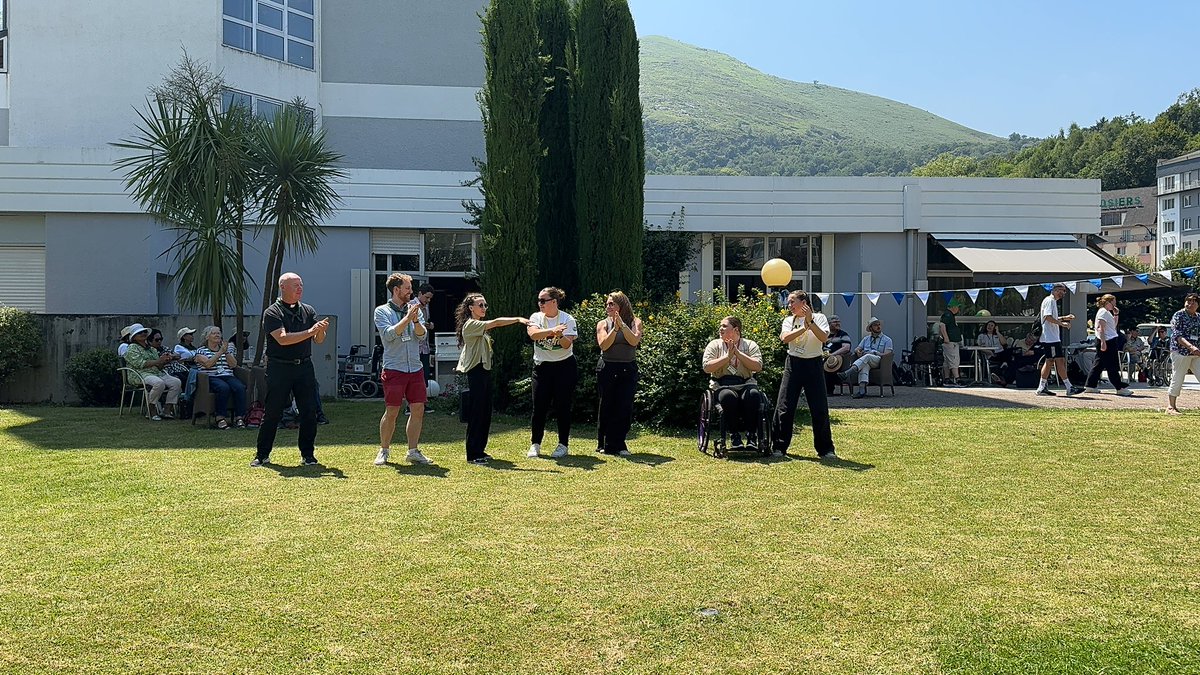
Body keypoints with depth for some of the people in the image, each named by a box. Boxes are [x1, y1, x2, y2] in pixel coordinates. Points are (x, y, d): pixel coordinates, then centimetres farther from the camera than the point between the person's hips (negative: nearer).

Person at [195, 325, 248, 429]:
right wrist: (220, 352, -9)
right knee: (223, 387, -37)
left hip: (228, 376, 4)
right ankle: (220, 417, -33)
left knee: (240, 387, -29)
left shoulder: (228, 349, 23)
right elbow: (208, 364, -9)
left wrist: (226, 352, -4)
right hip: (211, 378, -4)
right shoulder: (201, 351, 11)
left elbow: (234, 365, 8)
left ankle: (239, 417, -31)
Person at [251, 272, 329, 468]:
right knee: (272, 413, 2)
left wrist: (321, 331, -19)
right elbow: (282, 339, -18)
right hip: (279, 368, -4)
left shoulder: (308, 311, 10)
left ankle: (308, 455, 13)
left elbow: (318, 340, 4)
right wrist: (309, 332, -24)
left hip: (304, 367, 4)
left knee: (309, 412, 3)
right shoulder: (272, 313, -4)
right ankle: (262, 455, 13)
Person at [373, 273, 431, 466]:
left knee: (418, 410, 3)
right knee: (392, 412, -2)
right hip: (394, 369, -4)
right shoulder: (382, 311, 0)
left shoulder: (414, 309, 11)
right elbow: (388, 334, -15)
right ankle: (384, 451, 14)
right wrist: (407, 318, -20)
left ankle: (413, 451, 14)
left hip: (416, 368, 4)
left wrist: (416, 320, -17)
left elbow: (423, 336, 0)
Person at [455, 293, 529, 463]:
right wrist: (518, 319, -29)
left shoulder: (480, 326, 21)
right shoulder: (470, 325, -12)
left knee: (486, 413, 11)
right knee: (476, 413, -6)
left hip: (484, 370, 10)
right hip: (476, 372, -10)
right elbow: (495, 322, -23)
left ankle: (479, 450, 19)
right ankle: (472, 454, -1)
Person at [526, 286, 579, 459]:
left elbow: (567, 345, -15)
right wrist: (552, 330, -36)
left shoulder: (568, 319, -6)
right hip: (542, 367, 2)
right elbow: (533, 334, -21)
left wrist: (559, 335, -36)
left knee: (563, 406, 1)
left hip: (565, 366, -2)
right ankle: (535, 444, 12)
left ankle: (563, 445, 12)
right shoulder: (536, 317, 0)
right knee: (539, 407, 1)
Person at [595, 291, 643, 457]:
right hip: (607, 369, 0)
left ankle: (618, 444, 5)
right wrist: (615, 328, -18)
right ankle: (603, 444, 14)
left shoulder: (634, 322, 5)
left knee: (625, 406, -3)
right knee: (606, 406, 4)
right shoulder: (603, 324, 6)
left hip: (628, 369, 0)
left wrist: (622, 325, -18)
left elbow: (634, 341, -12)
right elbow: (603, 345, -9)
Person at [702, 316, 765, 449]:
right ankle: (734, 436, -21)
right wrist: (728, 356, -10)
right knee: (729, 397, -36)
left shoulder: (750, 345, 10)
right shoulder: (715, 345, 10)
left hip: (745, 383, 1)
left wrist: (738, 353, -11)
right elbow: (707, 367, -4)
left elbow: (758, 366, -6)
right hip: (722, 385, -1)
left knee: (753, 395, -34)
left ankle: (752, 436, -22)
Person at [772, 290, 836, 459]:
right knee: (784, 407, -1)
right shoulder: (789, 320, 7)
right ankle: (779, 447, 9)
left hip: (813, 364, -2)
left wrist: (810, 321, -25)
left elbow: (824, 338, -17)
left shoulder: (819, 318, 1)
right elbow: (784, 338, -13)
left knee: (820, 408, -1)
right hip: (793, 364, 2)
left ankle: (825, 449, 11)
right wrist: (804, 327, -20)